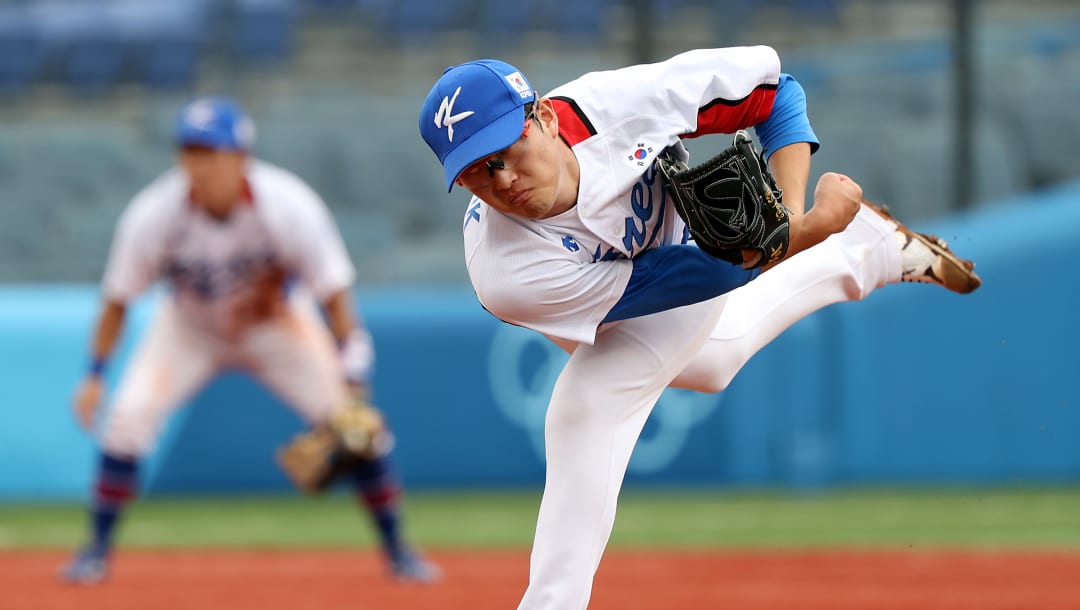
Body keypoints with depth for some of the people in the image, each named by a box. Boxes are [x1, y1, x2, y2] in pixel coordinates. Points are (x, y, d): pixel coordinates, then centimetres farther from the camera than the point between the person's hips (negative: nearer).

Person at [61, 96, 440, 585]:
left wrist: (351, 380, -28)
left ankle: (396, 549, 9)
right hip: (189, 327, 0)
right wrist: (95, 375, -16)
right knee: (129, 414, -19)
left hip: (276, 322, 0)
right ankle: (98, 548, -1)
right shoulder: (153, 215, -30)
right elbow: (118, 299, -15)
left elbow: (334, 295, -23)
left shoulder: (289, 207, -32)